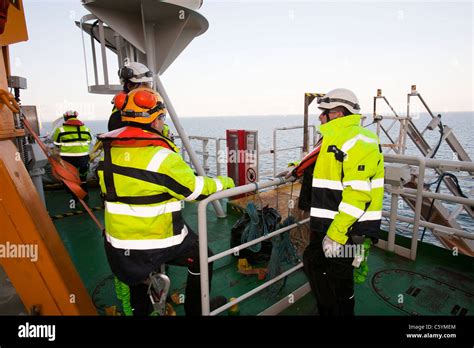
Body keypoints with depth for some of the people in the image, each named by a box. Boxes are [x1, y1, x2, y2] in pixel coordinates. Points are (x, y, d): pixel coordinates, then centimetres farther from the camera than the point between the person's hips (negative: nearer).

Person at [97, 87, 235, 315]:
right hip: (159, 242, -6)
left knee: (138, 272, 34)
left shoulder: (109, 150, 0)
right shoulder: (161, 156, -22)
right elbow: (196, 189, -15)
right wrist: (224, 183, 1)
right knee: (202, 260, 16)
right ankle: (195, 311, 29)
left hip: (118, 244, 7)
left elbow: (109, 190, 12)